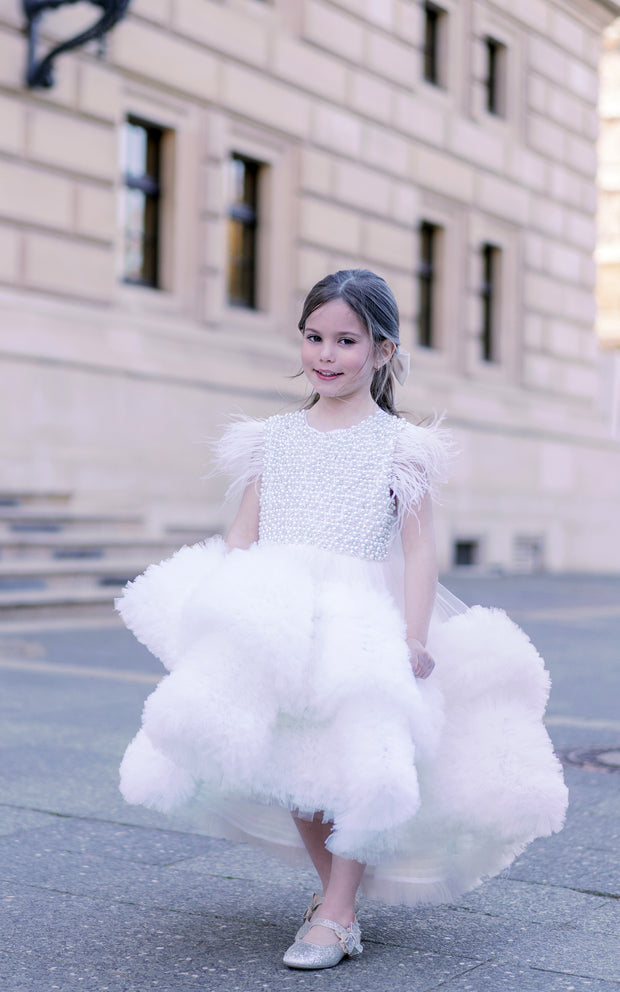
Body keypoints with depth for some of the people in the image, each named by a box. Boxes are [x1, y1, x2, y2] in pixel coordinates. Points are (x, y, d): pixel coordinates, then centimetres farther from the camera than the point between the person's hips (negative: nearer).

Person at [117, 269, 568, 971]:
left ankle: (337, 914, 7)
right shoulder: (271, 440, 10)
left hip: (360, 627, -3)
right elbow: (241, 538, 11)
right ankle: (331, 884, 29)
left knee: (357, 764, -8)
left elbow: (418, 550, -2)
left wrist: (415, 639, -11)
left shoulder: (399, 446, 1)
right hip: (277, 625, 3)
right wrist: (217, 612, 2)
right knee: (290, 766, 7)